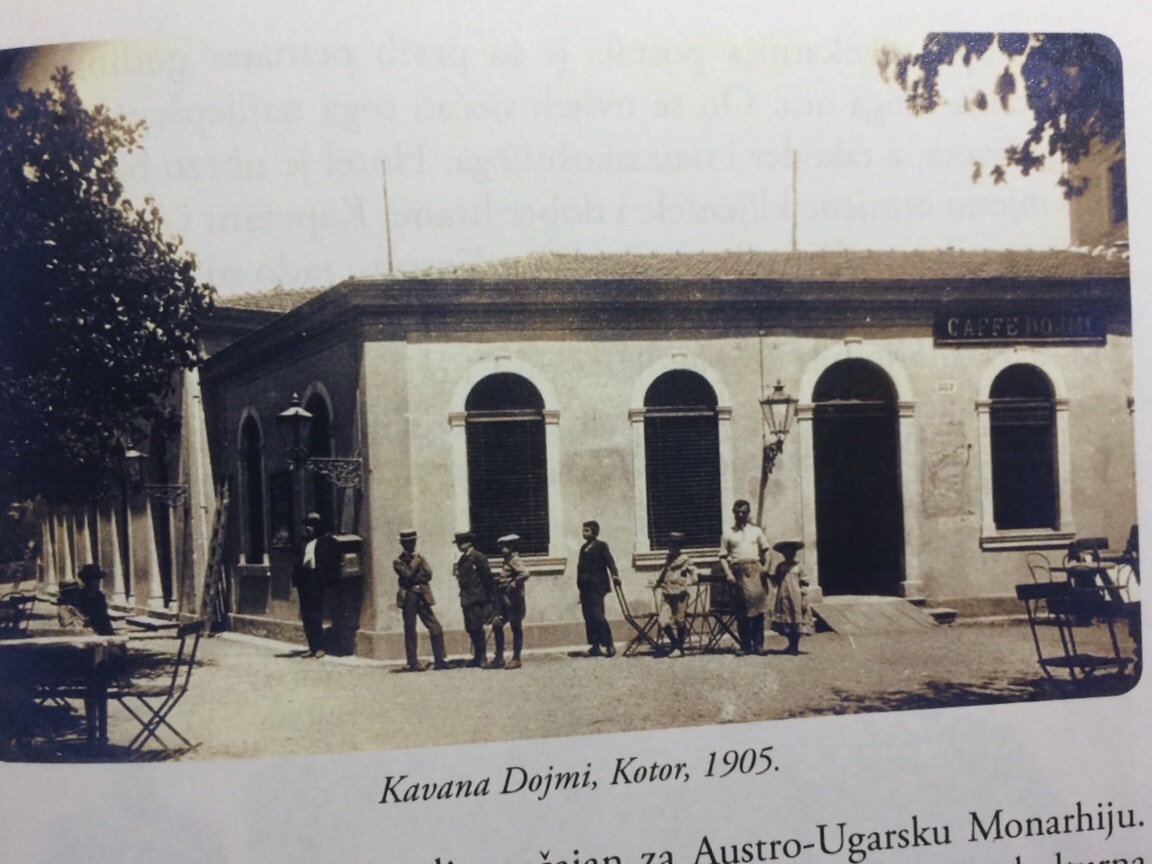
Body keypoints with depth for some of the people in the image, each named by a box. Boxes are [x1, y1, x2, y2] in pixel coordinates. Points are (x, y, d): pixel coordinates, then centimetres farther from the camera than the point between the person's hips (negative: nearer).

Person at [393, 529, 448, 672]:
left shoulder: (420, 558, 15)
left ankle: (439, 660, 4)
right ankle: (413, 663, 7)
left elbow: (428, 574, 0)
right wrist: (415, 560, -7)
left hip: (422, 597, 4)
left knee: (436, 629, -3)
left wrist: (415, 579, -11)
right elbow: (408, 575, -15)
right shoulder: (398, 562, 2)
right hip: (409, 599, -4)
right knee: (410, 632, 0)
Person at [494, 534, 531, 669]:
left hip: (514, 599, -9)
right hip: (505, 599, 9)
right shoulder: (507, 561, 13)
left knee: (516, 628, 0)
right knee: (497, 625, 7)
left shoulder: (515, 560, -14)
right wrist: (497, 580, 7)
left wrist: (513, 585, -25)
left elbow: (525, 574, -30)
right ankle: (499, 658, 13)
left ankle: (516, 659, 6)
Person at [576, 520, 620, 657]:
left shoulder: (601, 546, -1)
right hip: (585, 588, 7)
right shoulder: (583, 548, 18)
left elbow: (610, 561, -12)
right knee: (589, 618, 4)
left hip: (596, 587, -7)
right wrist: (580, 587, 16)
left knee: (597, 615, -14)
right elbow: (581, 568, 18)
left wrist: (614, 575, -30)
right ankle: (595, 646, 8)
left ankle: (609, 646, -8)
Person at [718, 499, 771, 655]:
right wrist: (728, 573, -8)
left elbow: (764, 551, 12)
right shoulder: (728, 534, 9)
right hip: (738, 572, 0)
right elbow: (723, 556, 6)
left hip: (755, 570, 0)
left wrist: (765, 568, -2)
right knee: (742, 612, 1)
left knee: (758, 607, -4)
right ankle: (745, 645, 5)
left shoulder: (756, 531, 13)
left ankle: (758, 645, 0)